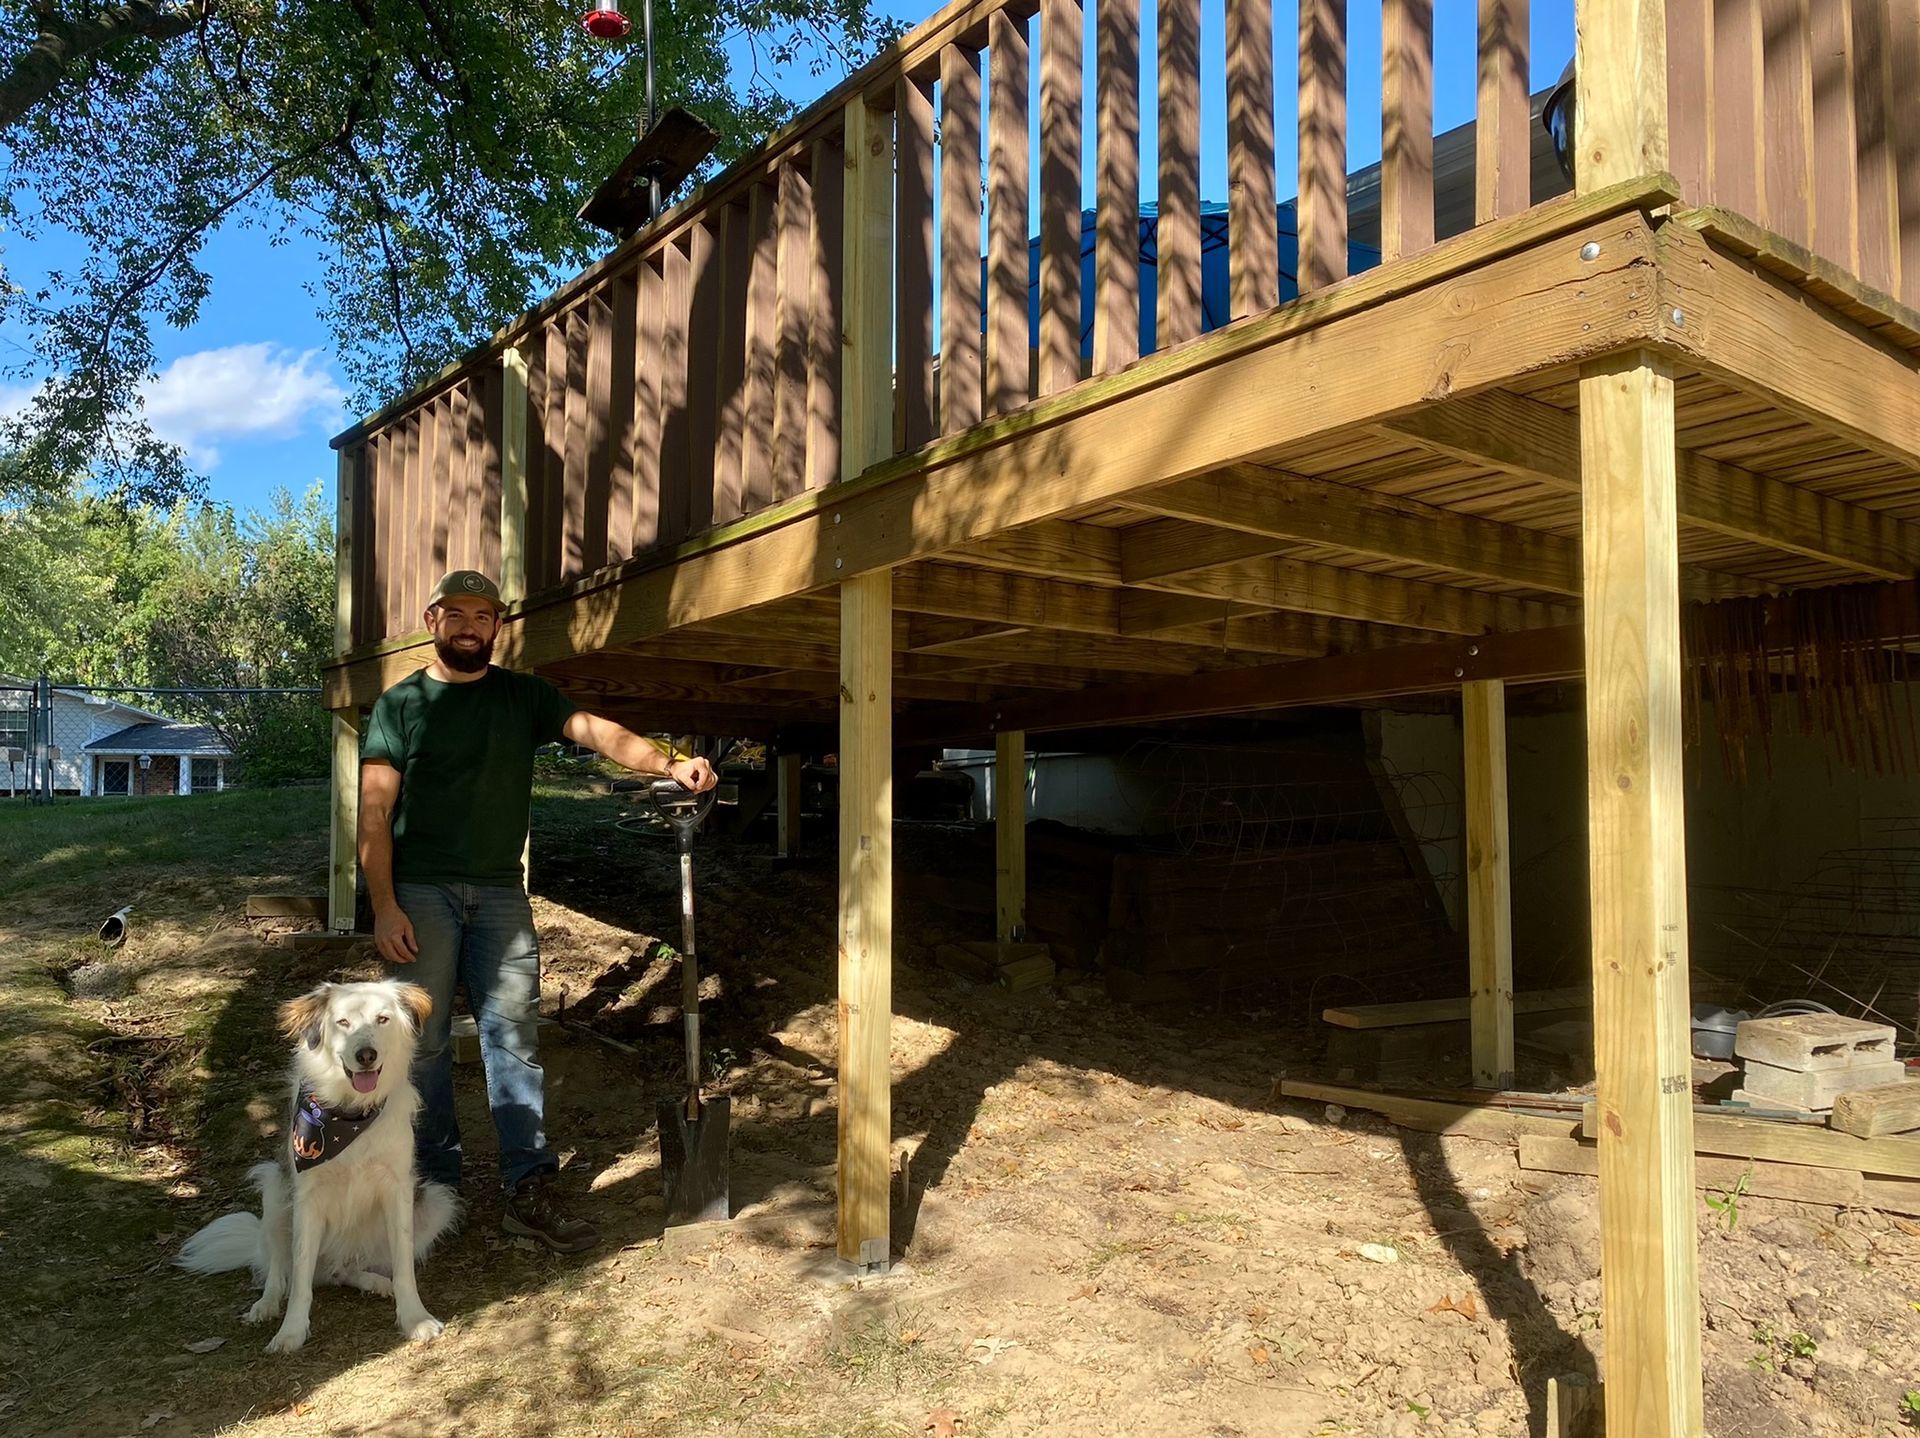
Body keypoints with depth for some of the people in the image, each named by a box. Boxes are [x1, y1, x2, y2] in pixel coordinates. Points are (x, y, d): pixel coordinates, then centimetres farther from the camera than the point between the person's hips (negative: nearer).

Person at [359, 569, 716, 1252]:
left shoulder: (525, 696, 8)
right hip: (421, 893, -1)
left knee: (514, 1036, 0)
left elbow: (594, 729, -9)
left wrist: (669, 763, -27)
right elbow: (374, 814, -1)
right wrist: (384, 907, -10)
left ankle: (529, 1191, 3)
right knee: (424, 1041, 5)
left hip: (501, 892, 2)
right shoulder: (401, 703, 3)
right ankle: (436, 1185, 18)